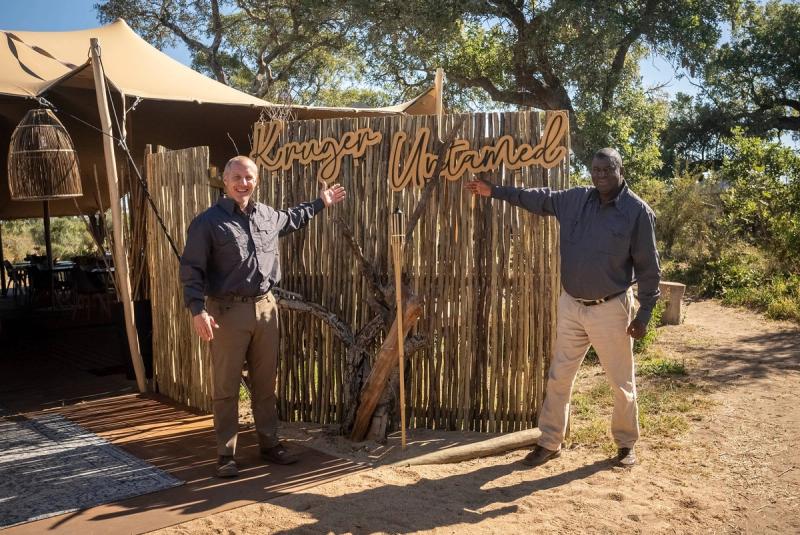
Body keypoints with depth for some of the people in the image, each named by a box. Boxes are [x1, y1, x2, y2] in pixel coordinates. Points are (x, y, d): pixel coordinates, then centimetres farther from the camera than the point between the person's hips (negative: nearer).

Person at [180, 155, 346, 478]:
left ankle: (269, 444, 26)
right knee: (226, 387, 1)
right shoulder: (208, 222, -7)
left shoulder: (268, 215, 11)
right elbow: (191, 269, -9)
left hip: (265, 307, 6)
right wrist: (198, 310, -20)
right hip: (227, 311, -5)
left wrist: (321, 203, 39)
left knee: (266, 382, 13)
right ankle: (225, 454, 11)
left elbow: (291, 219, 35)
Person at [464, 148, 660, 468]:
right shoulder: (575, 199, 2)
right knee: (559, 377, 10)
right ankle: (550, 442, 23)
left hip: (610, 309, -4)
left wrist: (644, 313, -10)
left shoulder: (637, 211, -11)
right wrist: (495, 192, 13)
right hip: (571, 305, 5)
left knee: (622, 383, 9)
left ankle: (626, 444, 29)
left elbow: (648, 267, -9)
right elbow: (539, 199, 16)